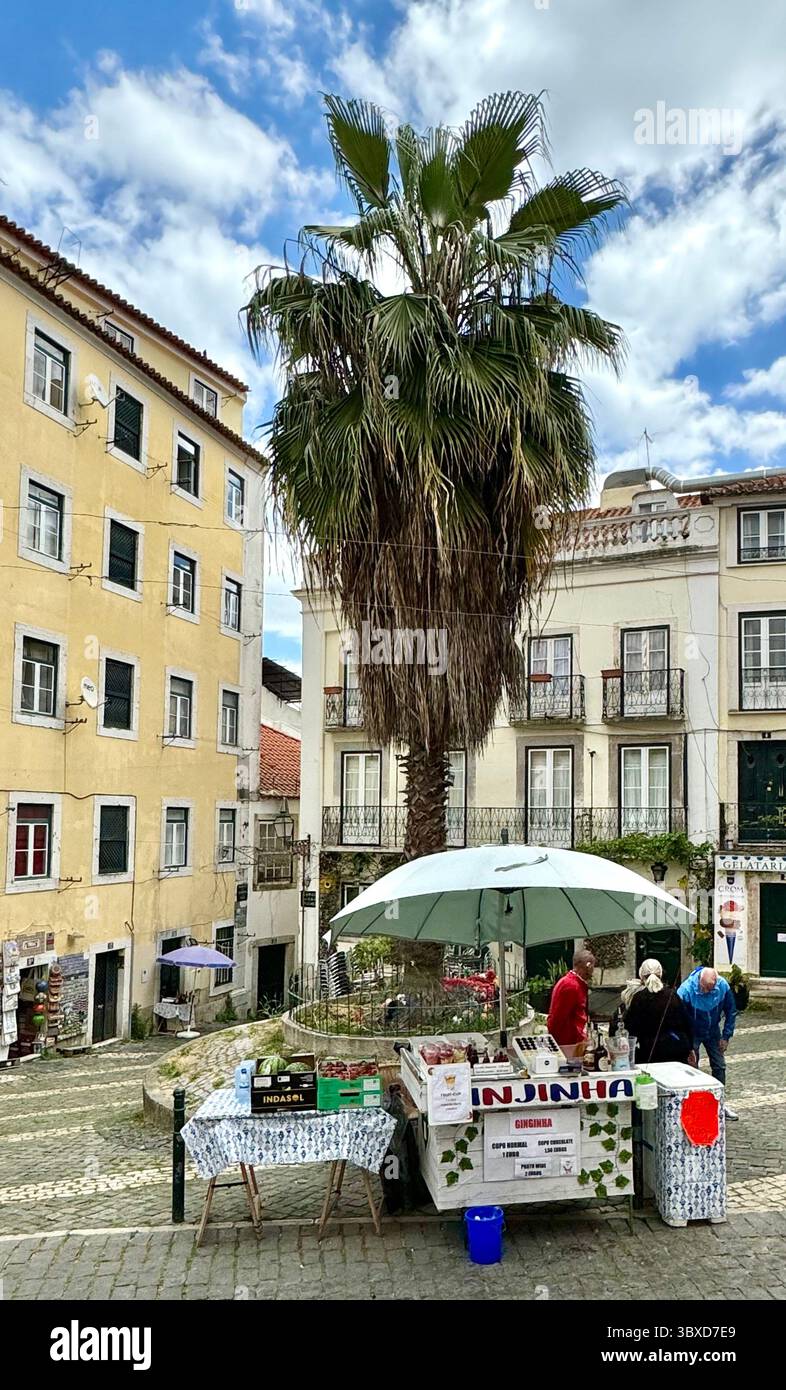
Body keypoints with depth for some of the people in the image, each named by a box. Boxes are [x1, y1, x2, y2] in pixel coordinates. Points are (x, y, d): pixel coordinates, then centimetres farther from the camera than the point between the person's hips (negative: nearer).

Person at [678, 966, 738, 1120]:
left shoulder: (723, 986, -22)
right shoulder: (686, 989, -32)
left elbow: (731, 1011, -6)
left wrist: (726, 1036, -5)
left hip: (713, 1031, 3)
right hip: (692, 1033, -3)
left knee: (719, 1066, 6)